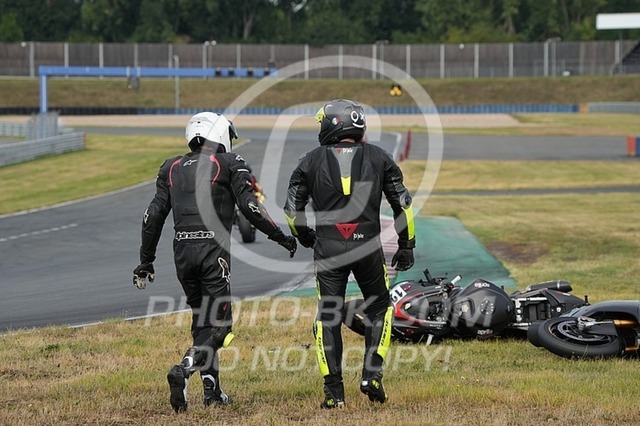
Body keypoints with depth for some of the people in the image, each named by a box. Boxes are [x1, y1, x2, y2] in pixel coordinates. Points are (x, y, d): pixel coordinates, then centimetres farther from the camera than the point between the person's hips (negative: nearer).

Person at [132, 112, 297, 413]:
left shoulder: (172, 168, 16)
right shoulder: (229, 164, 3)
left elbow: (154, 215, 11)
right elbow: (249, 206, -6)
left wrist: (146, 261, 16)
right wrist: (281, 237, 3)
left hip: (182, 251, 5)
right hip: (213, 249, -5)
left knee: (202, 319, 18)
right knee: (218, 324, -1)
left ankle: (212, 390, 15)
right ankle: (184, 370, -24)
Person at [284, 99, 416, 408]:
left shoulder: (312, 160, 6)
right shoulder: (378, 157, 7)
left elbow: (292, 207, 8)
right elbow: (402, 203, 7)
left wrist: (303, 235, 27)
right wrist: (406, 245, 16)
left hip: (328, 249, 0)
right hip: (367, 245, 0)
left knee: (328, 316, 7)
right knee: (379, 307, 19)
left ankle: (334, 392, 4)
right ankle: (371, 374, 5)